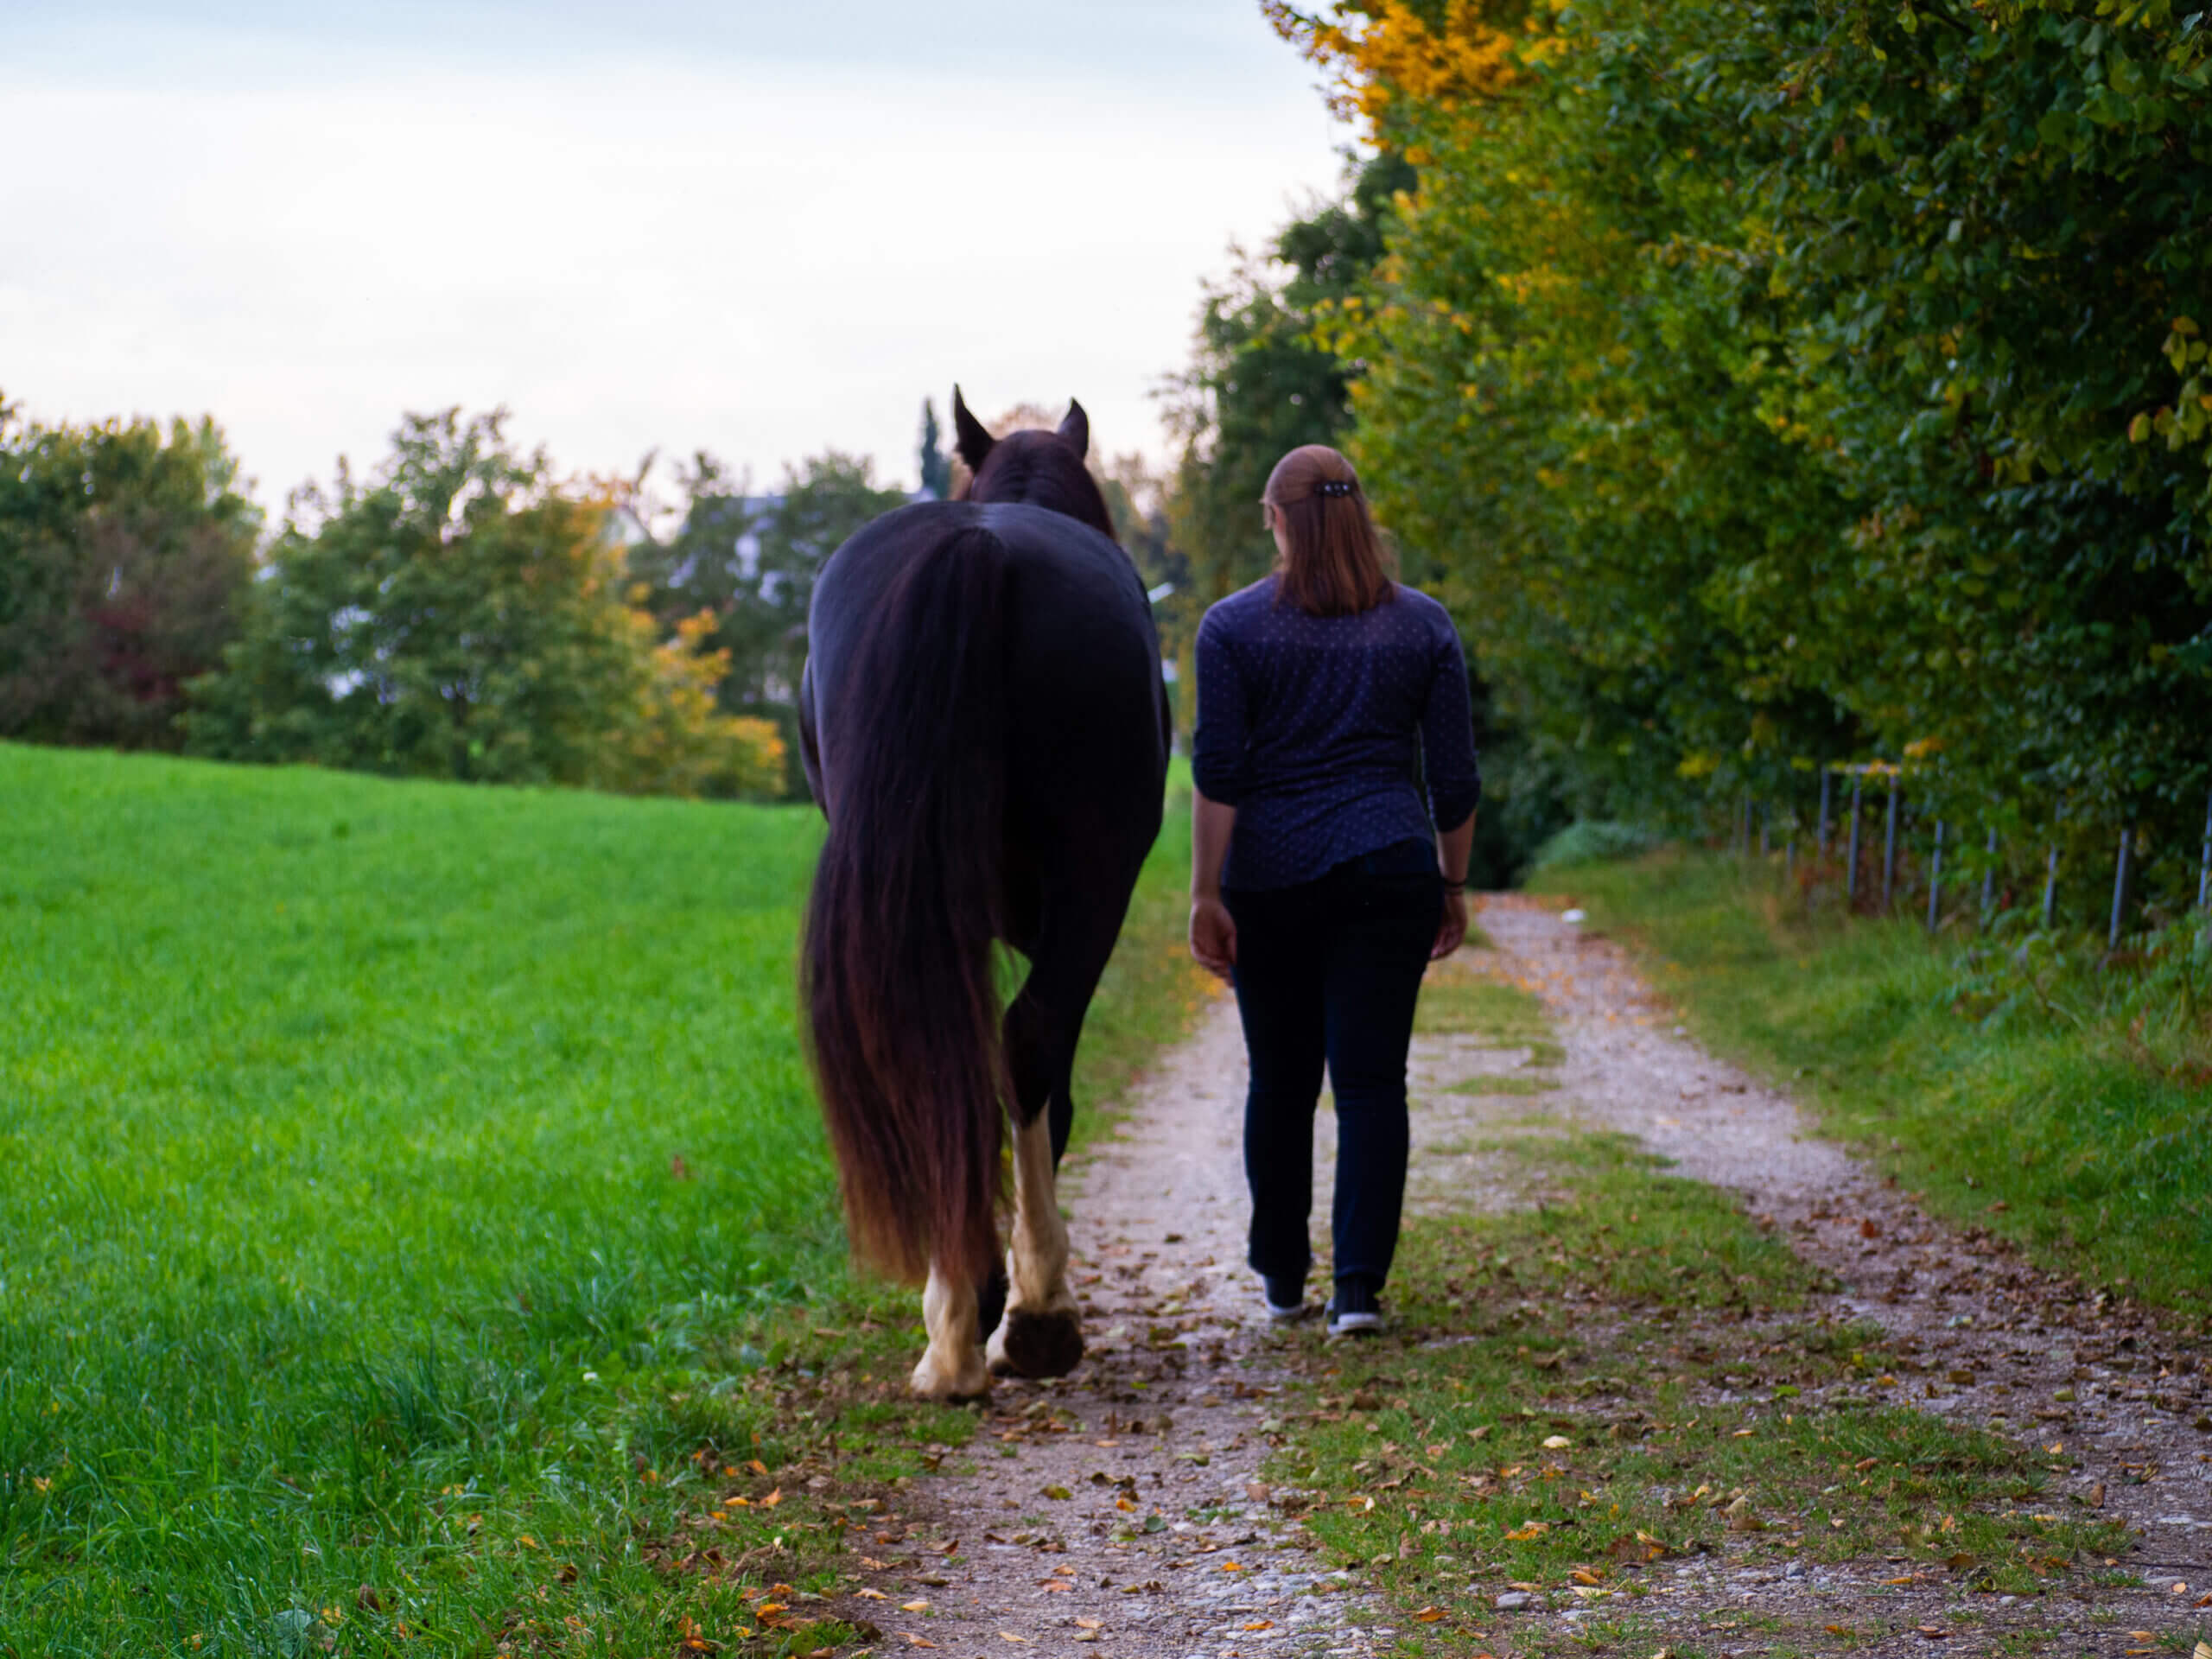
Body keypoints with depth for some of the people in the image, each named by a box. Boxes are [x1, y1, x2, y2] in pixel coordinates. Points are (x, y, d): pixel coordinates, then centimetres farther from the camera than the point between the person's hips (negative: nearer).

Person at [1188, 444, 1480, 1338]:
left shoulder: (1233, 626, -1)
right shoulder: (1424, 626, 5)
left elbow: (1217, 771, -6)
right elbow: (1454, 776, 4)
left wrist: (1206, 895, -5)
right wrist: (1454, 886, 13)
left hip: (1270, 878, 0)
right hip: (1389, 871, 0)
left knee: (1280, 1081, 11)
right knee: (1372, 1080, -1)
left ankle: (1281, 1274, 22)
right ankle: (1360, 1285, -8)